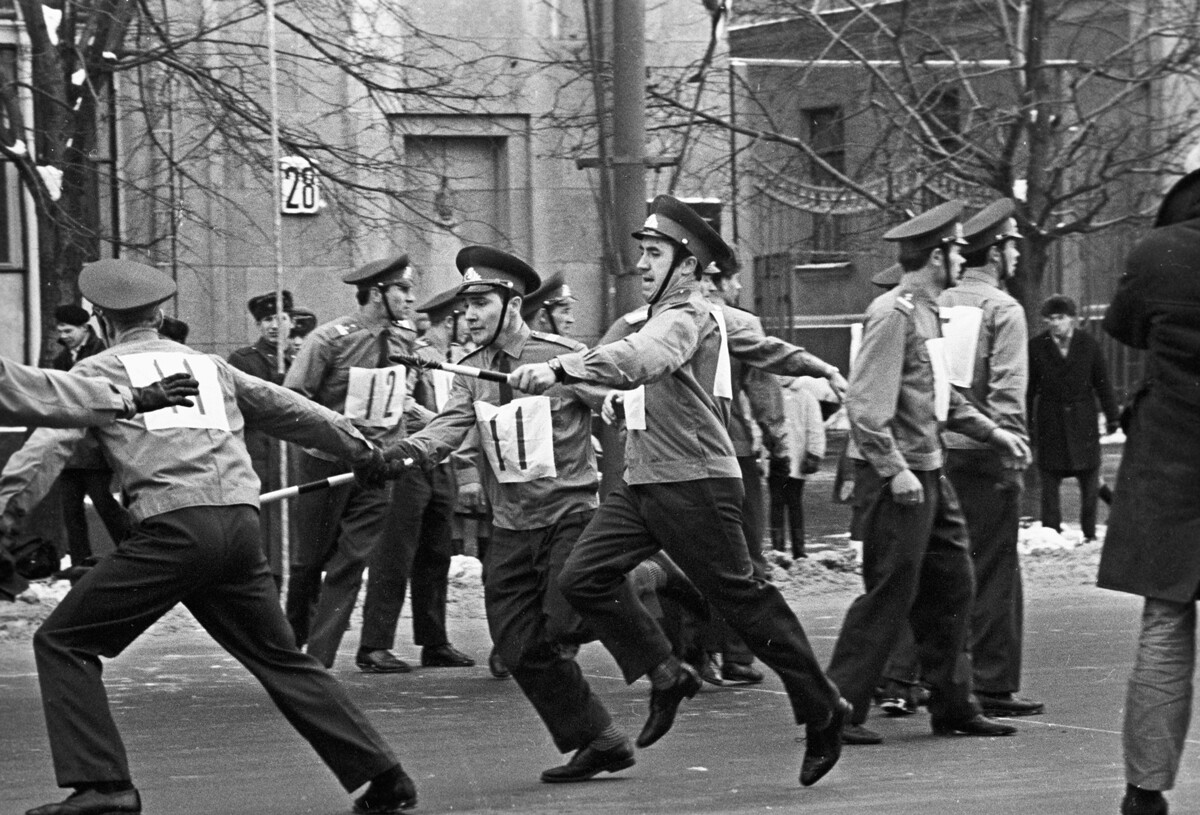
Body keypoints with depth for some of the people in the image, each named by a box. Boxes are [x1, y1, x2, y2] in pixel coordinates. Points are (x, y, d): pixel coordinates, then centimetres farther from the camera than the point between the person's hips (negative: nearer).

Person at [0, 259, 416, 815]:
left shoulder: (97, 371, 13)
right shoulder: (210, 365, 27)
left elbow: (50, 445, -4)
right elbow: (290, 411, 36)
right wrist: (360, 449, 49)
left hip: (173, 526, -5)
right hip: (241, 524, 5)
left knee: (62, 643, 4)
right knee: (282, 659, 18)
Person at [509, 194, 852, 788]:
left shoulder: (688, 315, -14)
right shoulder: (698, 313, 17)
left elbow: (640, 359, -35)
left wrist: (559, 370, -47)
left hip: (694, 482, -9)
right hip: (641, 481, 9)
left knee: (740, 596, -3)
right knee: (584, 577, -3)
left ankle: (822, 712, 9)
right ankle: (667, 676, 8)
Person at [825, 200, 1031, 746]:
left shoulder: (927, 313, 14)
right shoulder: (893, 314, -16)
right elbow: (865, 402, -21)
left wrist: (991, 432, 20)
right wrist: (894, 470, -24)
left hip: (928, 472, 10)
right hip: (897, 478, -10)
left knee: (950, 587, 12)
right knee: (890, 593, -7)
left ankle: (952, 706, 21)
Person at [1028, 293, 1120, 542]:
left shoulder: (1089, 344, 0)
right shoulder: (1036, 347, -2)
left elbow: (1103, 384, 5)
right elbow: (1029, 390, 1)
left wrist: (1112, 417, 4)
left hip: (1083, 420, 1)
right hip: (1050, 423, -1)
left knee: (1090, 480, 5)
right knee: (1049, 482, 0)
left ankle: (1090, 533, 15)